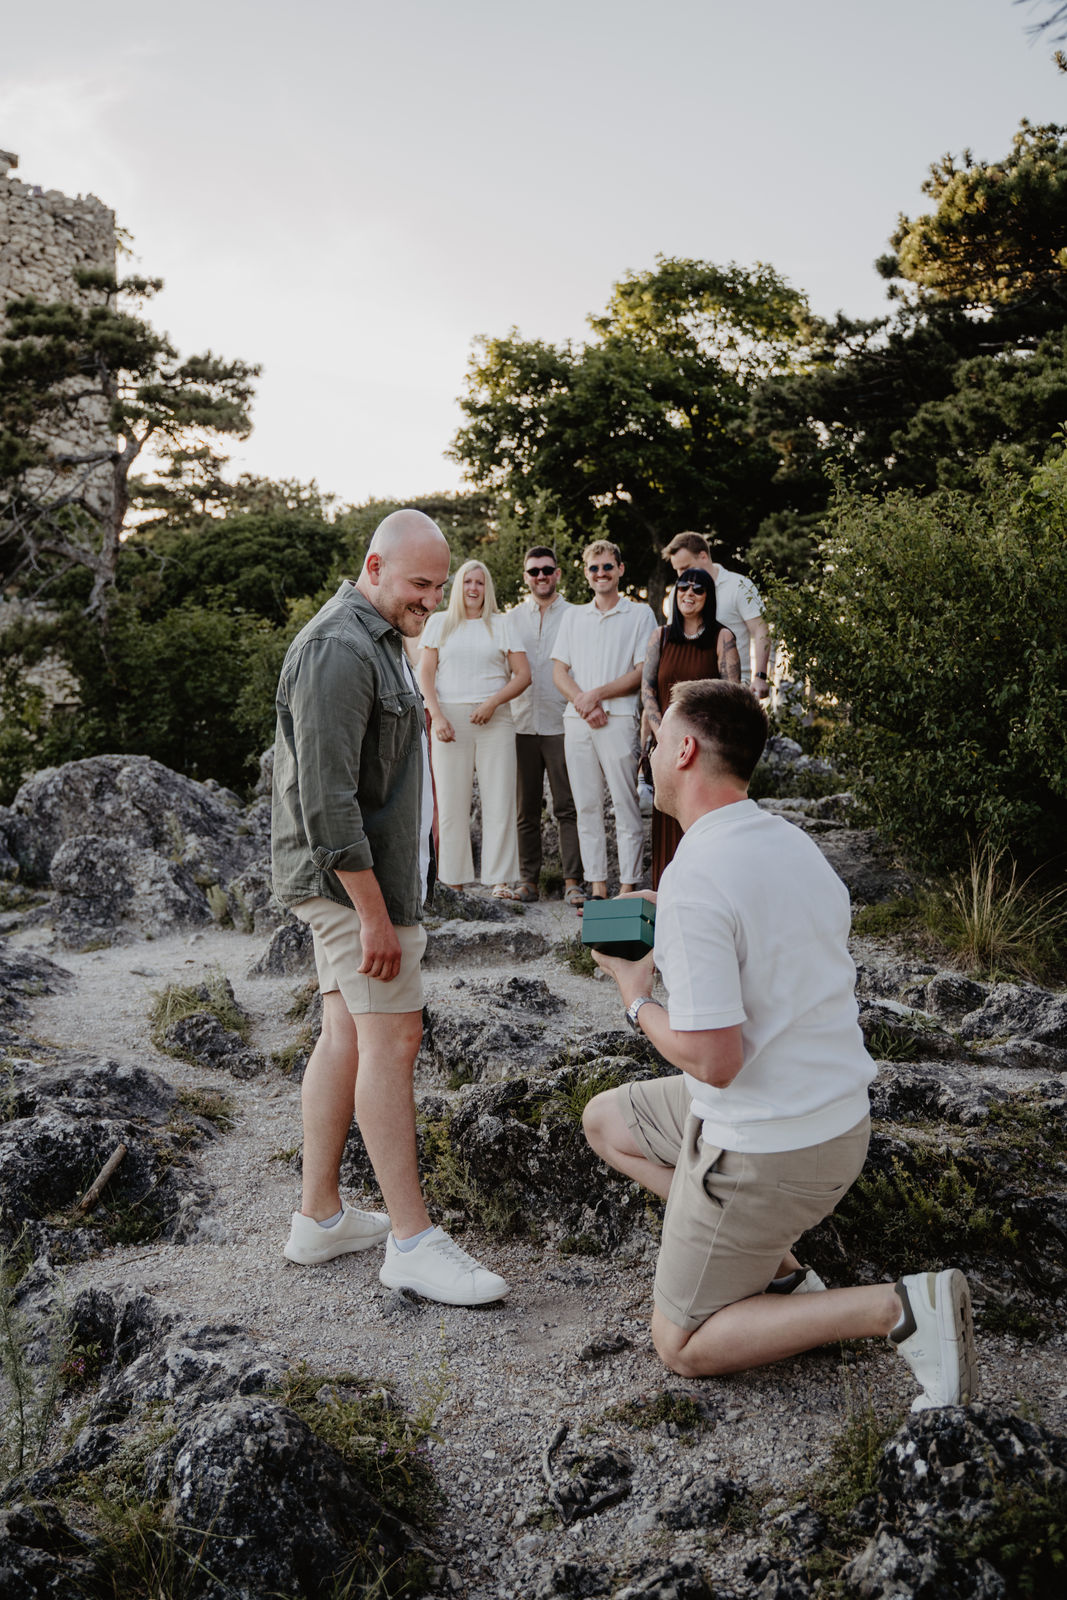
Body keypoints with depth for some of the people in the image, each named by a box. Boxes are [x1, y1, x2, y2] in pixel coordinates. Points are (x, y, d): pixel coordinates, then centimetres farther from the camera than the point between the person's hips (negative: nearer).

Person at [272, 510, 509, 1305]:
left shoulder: (379, 641, 18)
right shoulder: (338, 649, -17)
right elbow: (327, 796, -24)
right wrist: (373, 912, -24)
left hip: (364, 872, 10)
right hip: (350, 877, -10)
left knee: (348, 1033, 11)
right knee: (392, 1035, -9)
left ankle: (321, 1217, 19)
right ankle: (413, 1240, -3)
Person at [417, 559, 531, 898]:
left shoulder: (503, 624, 11)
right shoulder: (439, 623, 13)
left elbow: (523, 674, 6)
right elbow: (425, 673, 7)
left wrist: (492, 703, -9)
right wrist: (437, 716, -6)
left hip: (495, 719, 0)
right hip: (450, 719, 0)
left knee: (499, 800, -3)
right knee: (452, 802, -1)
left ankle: (499, 880, 1)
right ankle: (454, 880, 5)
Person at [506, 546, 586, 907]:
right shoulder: (511, 619, 13)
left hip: (561, 724, -2)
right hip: (521, 724, 3)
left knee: (568, 807, -4)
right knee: (526, 809, 6)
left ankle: (572, 881, 0)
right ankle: (528, 879, 12)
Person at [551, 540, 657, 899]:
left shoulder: (640, 614, 6)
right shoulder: (573, 616, 18)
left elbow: (643, 672, -2)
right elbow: (559, 671, 11)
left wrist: (597, 694, -10)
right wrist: (584, 703, -6)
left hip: (619, 720, -4)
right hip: (576, 721, 4)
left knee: (626, 806, -6)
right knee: (587, 807, 4)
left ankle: (628, 889, -3)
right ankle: (598, 888, 9)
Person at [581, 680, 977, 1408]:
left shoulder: (694, 881, -25)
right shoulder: (793, 841, 3)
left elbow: (714, 1059, -27)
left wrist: (637, 1000, -9)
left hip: (765, 1149, -8)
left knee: (683, 1345, 10)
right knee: (606, 1119, 23)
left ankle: (901, 1308, -4)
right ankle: (781, 1271, 15)